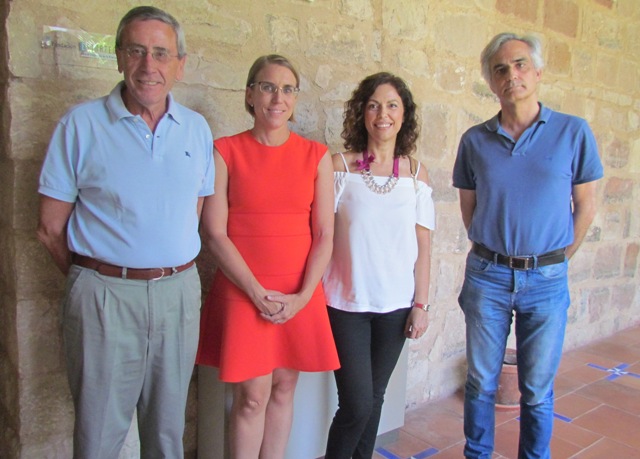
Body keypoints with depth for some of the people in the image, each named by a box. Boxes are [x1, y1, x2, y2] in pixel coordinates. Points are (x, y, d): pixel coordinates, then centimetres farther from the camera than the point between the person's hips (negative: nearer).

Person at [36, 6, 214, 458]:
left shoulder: (197, 129, 6)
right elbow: (51, 226, -2)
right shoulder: (82, 123, -4)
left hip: (179, 293, 3)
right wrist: (93, 278, 2)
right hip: (105, 296, -2)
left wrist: (173, 275, 5)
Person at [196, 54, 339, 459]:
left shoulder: (316, 155, 5)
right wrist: (258, 293, -12)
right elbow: (215, 233, -6)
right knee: (252, 396, 2)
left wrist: (303, 296, -8)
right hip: (242, 293, -2)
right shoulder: (225, 152, -2)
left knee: (283, 390, 12)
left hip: (300, 296, 3)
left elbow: (324, 234, 2)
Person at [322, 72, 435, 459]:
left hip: (396, 304, 3)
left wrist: (422, 303, 1)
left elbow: (423, 245, 4)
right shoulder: (341, 166, -3)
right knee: (357, 405, -4)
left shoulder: (416, 173, 4)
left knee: (374, 398, 14)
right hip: (347, 302, -2)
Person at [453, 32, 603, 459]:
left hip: (547, 279, -1)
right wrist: (493, 252, 7)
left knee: (538, 390, 10)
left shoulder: (574, 131, -2)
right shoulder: (475, 140, 2)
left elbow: (585, 205, 3)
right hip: (487, 275, 1)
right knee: (481, 382, 12)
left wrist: (559, 259, 5)